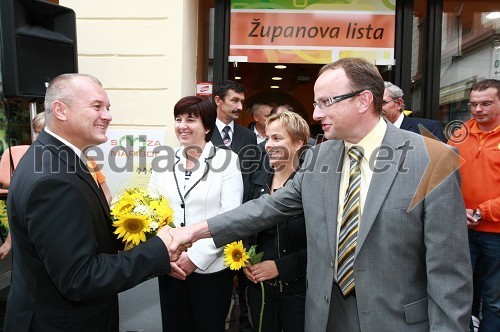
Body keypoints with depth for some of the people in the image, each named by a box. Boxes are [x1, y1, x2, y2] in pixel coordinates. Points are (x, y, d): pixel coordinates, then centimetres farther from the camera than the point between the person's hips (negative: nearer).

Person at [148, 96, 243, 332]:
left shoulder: (226, 159, -6)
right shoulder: (165, 161, 5)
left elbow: (230, 216, -11)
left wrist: (195, 257, -14)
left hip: (211, 268, -3)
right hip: (170, 266, 3)